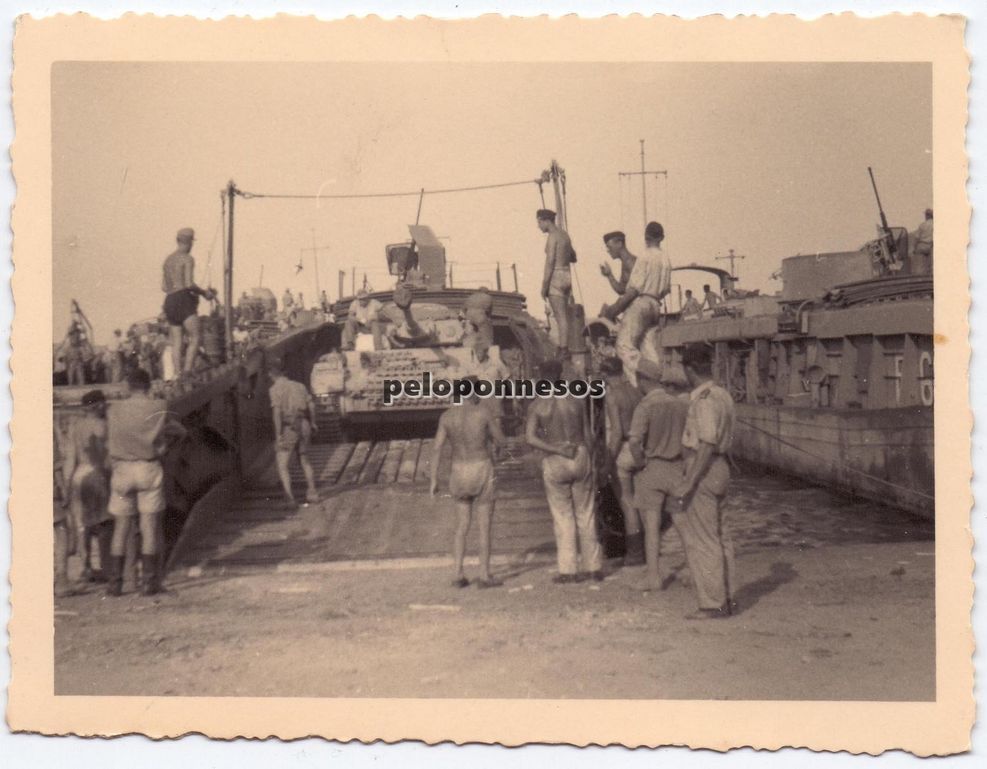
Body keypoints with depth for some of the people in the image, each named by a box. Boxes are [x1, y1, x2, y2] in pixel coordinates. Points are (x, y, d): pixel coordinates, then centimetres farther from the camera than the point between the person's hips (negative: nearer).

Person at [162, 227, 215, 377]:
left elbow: (164, 287, 21)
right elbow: (189, 284, -16)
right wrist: (204, 292, 1)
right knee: (195, 338, -9)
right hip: (183, 299, -8)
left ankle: (178, 375, -2)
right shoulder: (187, 258, -4)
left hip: (169, 300, 8)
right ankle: (187, 372, -20)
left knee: (176, 343, 3)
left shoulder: (168, 259, 20)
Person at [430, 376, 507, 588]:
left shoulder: (446, 416, -2)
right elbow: (502, 441, -2)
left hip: (459, 474, 4)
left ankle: (458, 575, 9)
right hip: (482, 473, -4)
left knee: (462, 527, 14)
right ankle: (484, 576, 9)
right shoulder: (483, 412, -10)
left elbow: (437, 449, -7)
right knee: (485, 526, 6)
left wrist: (434, 480, -3)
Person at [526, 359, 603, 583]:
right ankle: (594, 567, 16)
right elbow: (588, 436, 4)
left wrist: (557, 450, -13)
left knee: (563, 517, 6)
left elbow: (530, 438, -16)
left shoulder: (537, 406, -5)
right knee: (586, 515, 10)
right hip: (580, 457, 2)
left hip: (555, 463, -2)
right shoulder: (576, 402, 1)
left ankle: (568, 570, 6)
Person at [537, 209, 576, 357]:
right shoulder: (564, 234, 14)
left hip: (556, 277, -9)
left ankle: (563, 350, -7)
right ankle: (566, 347, 14)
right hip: (567, 275, 9)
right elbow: (573, 257, 22)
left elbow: (550, 262, -18)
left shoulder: (552, 236, -13)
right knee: (565, 316, 12)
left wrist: (544, 285, -16)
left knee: (560, 316, -8)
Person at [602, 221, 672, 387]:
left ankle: (639, 385, -23)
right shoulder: (666, 259, 14)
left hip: (639, 304, -8)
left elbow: (634, 289, -15)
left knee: (625, 345, -13)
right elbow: (666, 289, 17)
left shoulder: (645, 258, -8)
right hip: (655, 305, 8)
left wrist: (615, 308, -12)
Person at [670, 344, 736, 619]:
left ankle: (712, 604, 5)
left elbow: (707, 446, -24)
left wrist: (687, 483, -23)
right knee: (719, 536, 16)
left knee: (703, 540, -2)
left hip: (703, 472, -10)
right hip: (719, 468, 10)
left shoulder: (705, 400, -19)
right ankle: (726, 598, 24)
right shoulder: (722, 395, 11)